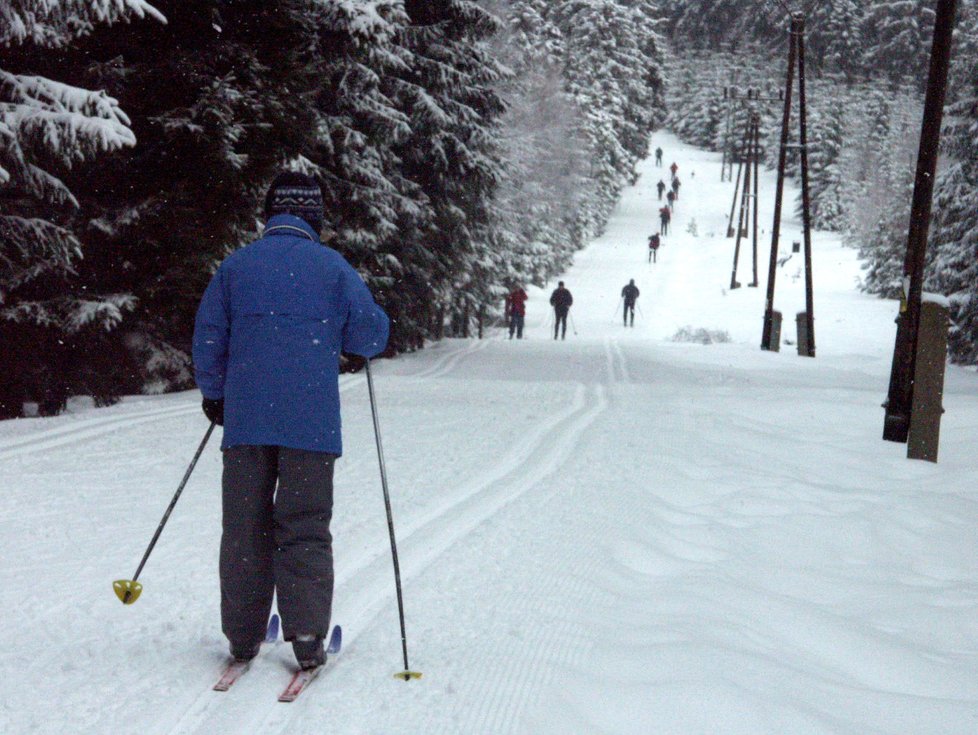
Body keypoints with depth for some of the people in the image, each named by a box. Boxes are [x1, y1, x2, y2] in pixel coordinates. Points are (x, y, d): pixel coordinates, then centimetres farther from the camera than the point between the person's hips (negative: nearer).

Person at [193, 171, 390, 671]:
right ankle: (307, 636, -1)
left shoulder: (236, 265, 6)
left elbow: (208, 338, 8)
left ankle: (243, 637, 14)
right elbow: (371, 336, 1)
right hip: (310, 422, -2)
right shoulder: (331, 267, 0)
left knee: (245, 528, 9)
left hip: (246, 420, 2)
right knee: (305, 529, 4)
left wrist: (214, 395, 21)